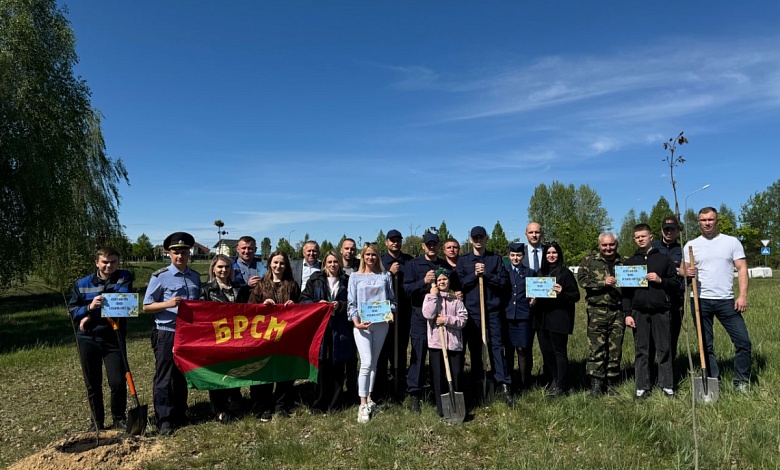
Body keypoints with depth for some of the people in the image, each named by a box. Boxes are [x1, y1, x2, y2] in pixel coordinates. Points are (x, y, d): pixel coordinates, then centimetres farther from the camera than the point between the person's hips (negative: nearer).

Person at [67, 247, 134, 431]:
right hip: (88, 339, 2)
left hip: (114, 339, -2)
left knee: (118, 382, -4)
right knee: (93, 384, 12)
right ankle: (97, 421, 28)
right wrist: (89, 308, -20)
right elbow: (72, 310, 2)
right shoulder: (81, 284, 2)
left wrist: (91, 317, -19)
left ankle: (119, 418, 18)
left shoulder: (125, 277, -5)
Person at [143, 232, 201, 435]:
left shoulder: (195, 277, 8)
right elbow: (146, 307, -6)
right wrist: (168, 304, -21)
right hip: (166, 334, -5)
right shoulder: (160, 276, -7)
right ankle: (164, 421, 11)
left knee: (183, 376, 15)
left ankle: (180, 416, 27)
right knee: (164, 378, 1)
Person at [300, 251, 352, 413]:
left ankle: (335, 405, 17)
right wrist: (318, 304, -11)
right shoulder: (315, 279, 9)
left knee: (338, 368, 5)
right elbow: (303, 300, 6)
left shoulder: (347, 281, 8)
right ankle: (319, 405, 13)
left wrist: (340, 305, -10)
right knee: (321, 368, -1)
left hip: (340, 330, 1)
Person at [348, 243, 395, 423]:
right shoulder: (355, 277, 5)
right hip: (362, 324, -2)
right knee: (366, 363, -11)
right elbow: (351, 302, 1)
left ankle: (369, 399, 22)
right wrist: (356, 321, -12)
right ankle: (363, 405, -4)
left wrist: (390, 312, -9)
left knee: (374, 362, 10)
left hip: (381, 324, 2)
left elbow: (392, 299, 11)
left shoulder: (385, 276, 10)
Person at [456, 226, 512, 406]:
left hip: (493, 310, -1)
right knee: (475, 348, 7)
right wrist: (474, 275, -10)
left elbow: (504, 282, 1)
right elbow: (458, 284, 1)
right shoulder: (463, 261, 8)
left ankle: (504, 385, -6)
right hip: (471, 310, 1)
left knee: (496, 346, -5)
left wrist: (487, 275, -11)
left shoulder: (496, 259, 8)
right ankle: (478, 383, 19)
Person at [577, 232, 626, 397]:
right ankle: (596, 384, 4)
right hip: (597, 311, -3)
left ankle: (611, 383, 19)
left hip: (618, 312, 3)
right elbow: (582, 280, -6)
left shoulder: (623, 262, 13)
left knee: (615, 350, 7)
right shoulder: (589, 260, 5)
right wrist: (603, 283, -15)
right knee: (597, 349, -4)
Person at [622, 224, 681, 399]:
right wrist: (627, 314, 2)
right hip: (639, 313, 1)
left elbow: (676, 284, 9)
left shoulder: (664, 259, 8)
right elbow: (625, 290, 9)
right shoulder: (630, 262, 11)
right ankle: (642, 387, 11)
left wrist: (660, 280, -10)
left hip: (661, 312, -1)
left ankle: (667, 386, 14)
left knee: (664, 350, 4)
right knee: (641, 351, 4)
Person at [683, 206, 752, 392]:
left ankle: (741, 382, 16)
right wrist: (687, 272, -18)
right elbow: (683, 270, 7)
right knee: (706, 345, 7)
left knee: (743, 341, -2)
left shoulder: (732, 242, 4)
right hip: (700, 300, 1)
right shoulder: (691, 245, 6)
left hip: (726, 301, 0)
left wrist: (742, 295, -10)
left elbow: (742, 269, -1)